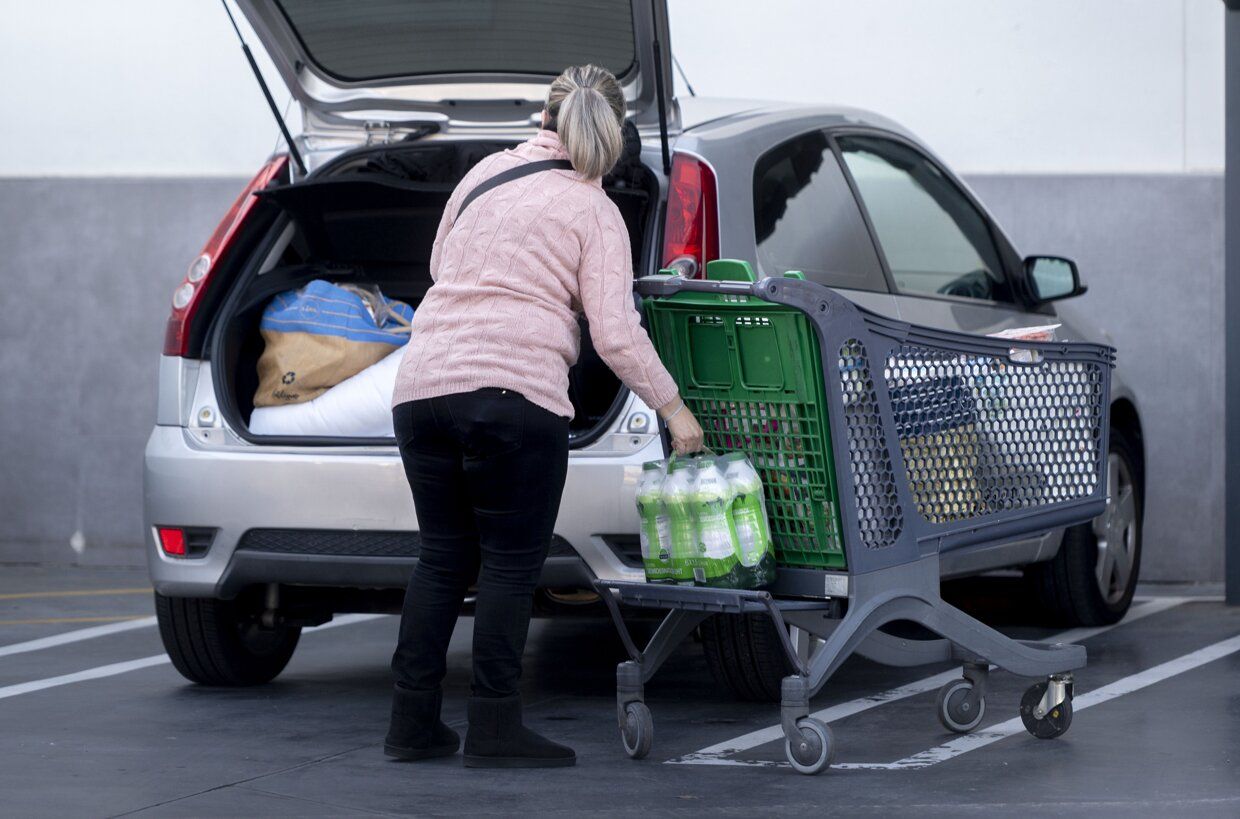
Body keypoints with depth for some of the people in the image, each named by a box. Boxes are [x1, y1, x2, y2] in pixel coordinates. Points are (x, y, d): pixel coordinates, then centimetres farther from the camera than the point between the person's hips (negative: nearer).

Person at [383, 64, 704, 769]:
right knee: (510, 564, 2)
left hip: (423, 386, 5)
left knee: (444, 557, 13)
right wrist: (673, 407, 4)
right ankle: (495, 730, 0)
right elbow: (615, 332, -5)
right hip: (514, 391, -5)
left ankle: (414, 723, 13)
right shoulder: (595, 212, 3)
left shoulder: (486, 174, 17)